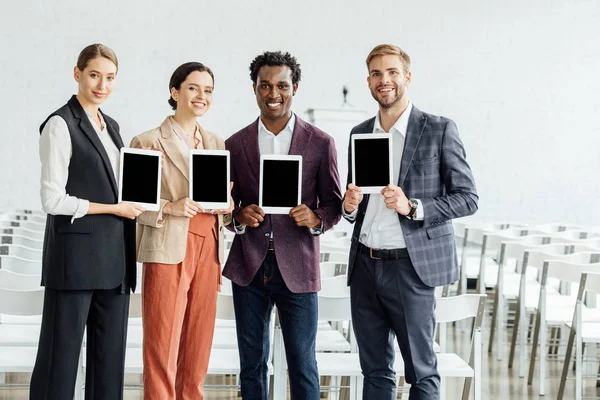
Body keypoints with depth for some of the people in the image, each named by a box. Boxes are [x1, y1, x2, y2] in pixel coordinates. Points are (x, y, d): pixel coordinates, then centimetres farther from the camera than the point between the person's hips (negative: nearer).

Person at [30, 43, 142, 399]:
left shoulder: (111, 126, 16)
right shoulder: (61, 125, -6)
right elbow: (53, 200, -12)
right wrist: (114, 208, -9)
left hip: (114, 257, 7)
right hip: (76, 255, -7)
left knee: (110, 357, 8)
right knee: (62, 356, -1)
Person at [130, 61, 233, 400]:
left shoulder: (217, 143, 15)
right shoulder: (148, 142, -1)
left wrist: (226, 207, -1)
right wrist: (170, 207, -18)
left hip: (208, 251, 5)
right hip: (168, 251, -5)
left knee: (198, 349, 7)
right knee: (163, 348, -4)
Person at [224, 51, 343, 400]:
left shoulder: (320, 143, 2)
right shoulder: (236, 144, 7)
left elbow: (334, 204, 6)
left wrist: (316, 218, -16)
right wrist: (240, 216, -10)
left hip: (297, 269, -2)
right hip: (249, 267, 2)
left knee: (303, 365, 2)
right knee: (252, 366, 10)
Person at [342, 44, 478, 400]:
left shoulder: (439, 130, -3)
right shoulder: (359, 134, 13)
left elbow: (468, 198, -4)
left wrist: (413, 207, -18)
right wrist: (350, 206, -2)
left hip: (410, 266, -5)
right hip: (365, 266, 5)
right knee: (375, 370, 11)